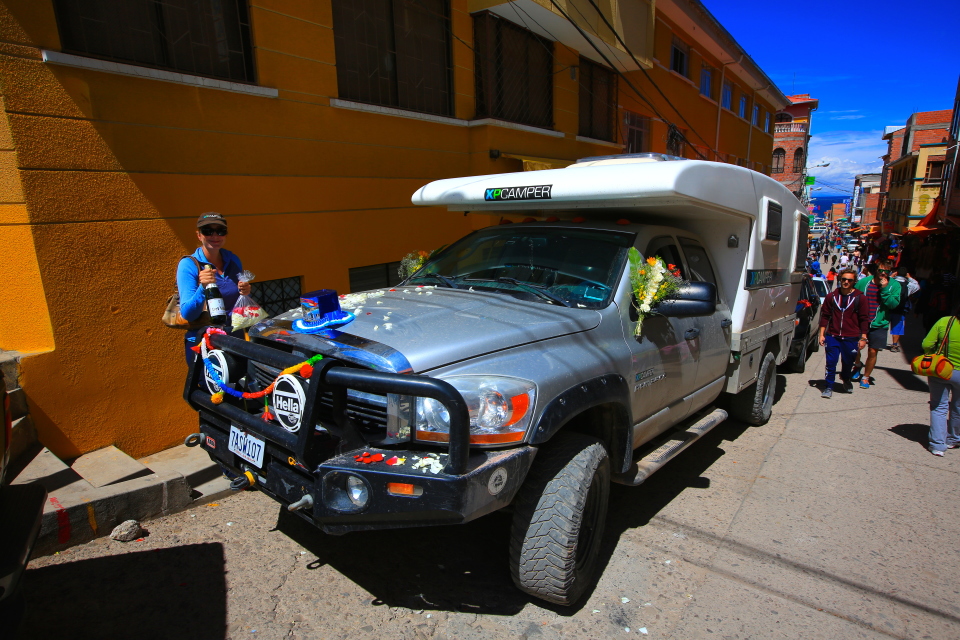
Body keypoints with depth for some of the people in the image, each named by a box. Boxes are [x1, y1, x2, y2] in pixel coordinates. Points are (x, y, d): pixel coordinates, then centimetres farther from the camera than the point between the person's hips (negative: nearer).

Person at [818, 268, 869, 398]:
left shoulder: (860, 298, 0)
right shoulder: (831, 296, 4)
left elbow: (864, 319, 2)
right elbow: (825, 316, 7)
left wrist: (863, 338, -2)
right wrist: (822, 334, 3)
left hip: (851, 338, 0)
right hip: (832, 336, 0)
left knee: (847, 363, 12)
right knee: (831, 362, -2)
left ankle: (846, 381, 40)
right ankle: (828, 387, 7)